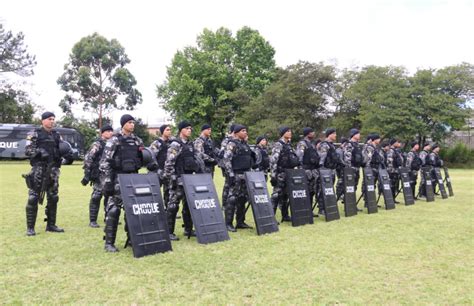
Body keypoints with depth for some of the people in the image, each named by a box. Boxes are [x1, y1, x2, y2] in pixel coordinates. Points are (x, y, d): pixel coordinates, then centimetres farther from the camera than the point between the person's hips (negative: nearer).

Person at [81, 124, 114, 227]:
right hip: (99, 175, -6)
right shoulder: (97, 144, -6)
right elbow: (88, 158, -11)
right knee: (96, 197, -6)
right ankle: (92, 221, 2)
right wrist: (87, 174, -15)